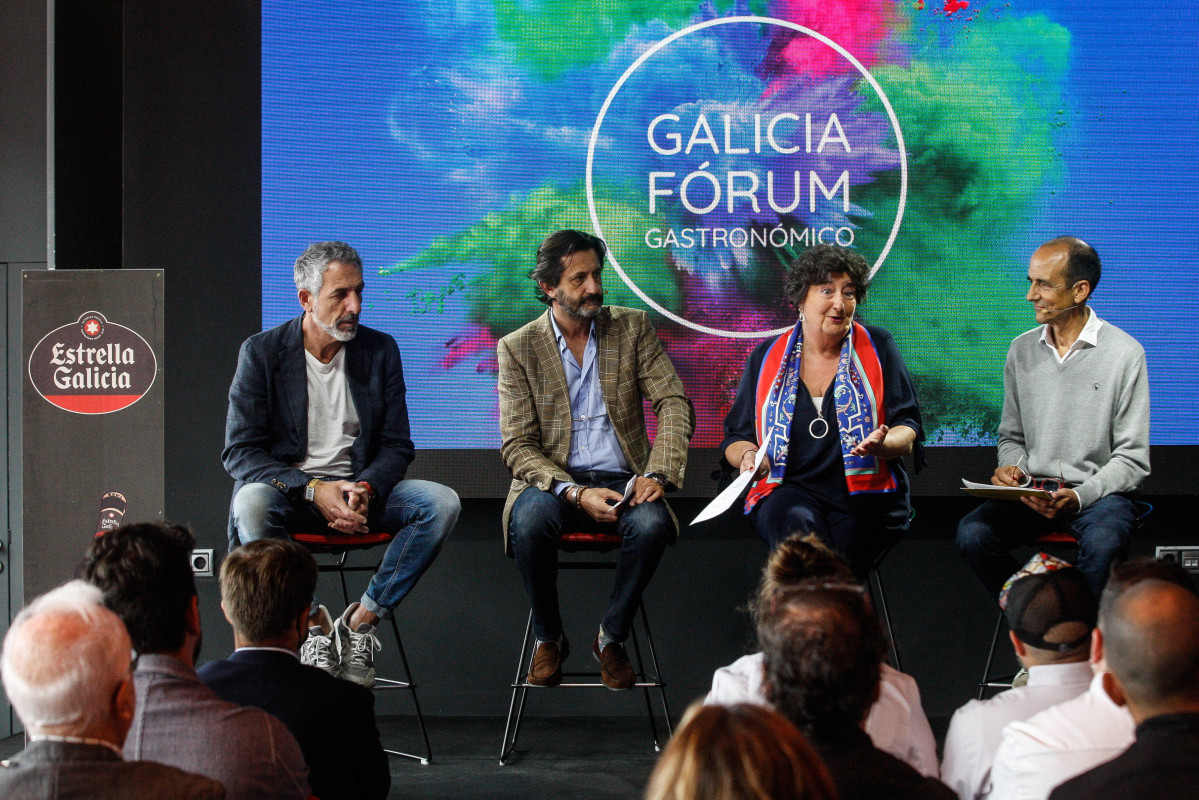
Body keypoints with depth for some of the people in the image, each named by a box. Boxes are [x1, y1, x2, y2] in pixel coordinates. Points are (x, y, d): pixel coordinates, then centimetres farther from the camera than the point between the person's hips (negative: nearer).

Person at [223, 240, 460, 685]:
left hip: (358, 491, 3)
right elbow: (239, 451, -8)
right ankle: (313, 624, -18)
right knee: (249, 505, -37)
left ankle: (362, 620, -14)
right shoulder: (261, 352, -3)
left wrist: (365, 489, -17)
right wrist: (313, 490, -22)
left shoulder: (380, 351, 6)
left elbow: (397, 445, 6)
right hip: (287, 491, -3)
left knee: (442, 502, -23)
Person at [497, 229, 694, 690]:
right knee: (529, 520, -35)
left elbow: (674, 405, -1)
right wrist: (575, 493, -21)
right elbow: (517, 446, -4)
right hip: (553, 481, -1)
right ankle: (549, 639, -10)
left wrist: (659, 474, -19)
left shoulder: (633, 328, 6)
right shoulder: (517, 348, 2)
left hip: (620, 479, 1)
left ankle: (611, 638, -9)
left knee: (652, 523, -33)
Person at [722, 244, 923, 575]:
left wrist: (882, 444, -18)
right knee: (797, 523, -35)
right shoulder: (767, 357, 12)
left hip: (867, 496, 0)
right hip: (789, 489, 1)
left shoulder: (878, 347, 9)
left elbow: (908, 430, 6)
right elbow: (737, 436, 16)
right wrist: (747, 456, -8)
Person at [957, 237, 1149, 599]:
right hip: (1032, 490, 4)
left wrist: (1080, 496, -21)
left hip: (1098, 491, -4)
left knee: (1103, 544, -37)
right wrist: (1011, 469, -5)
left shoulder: (1125, 353, -5)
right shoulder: (1021, 350, 10)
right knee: (972, 534, -25)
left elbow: (1133, 459, -5)